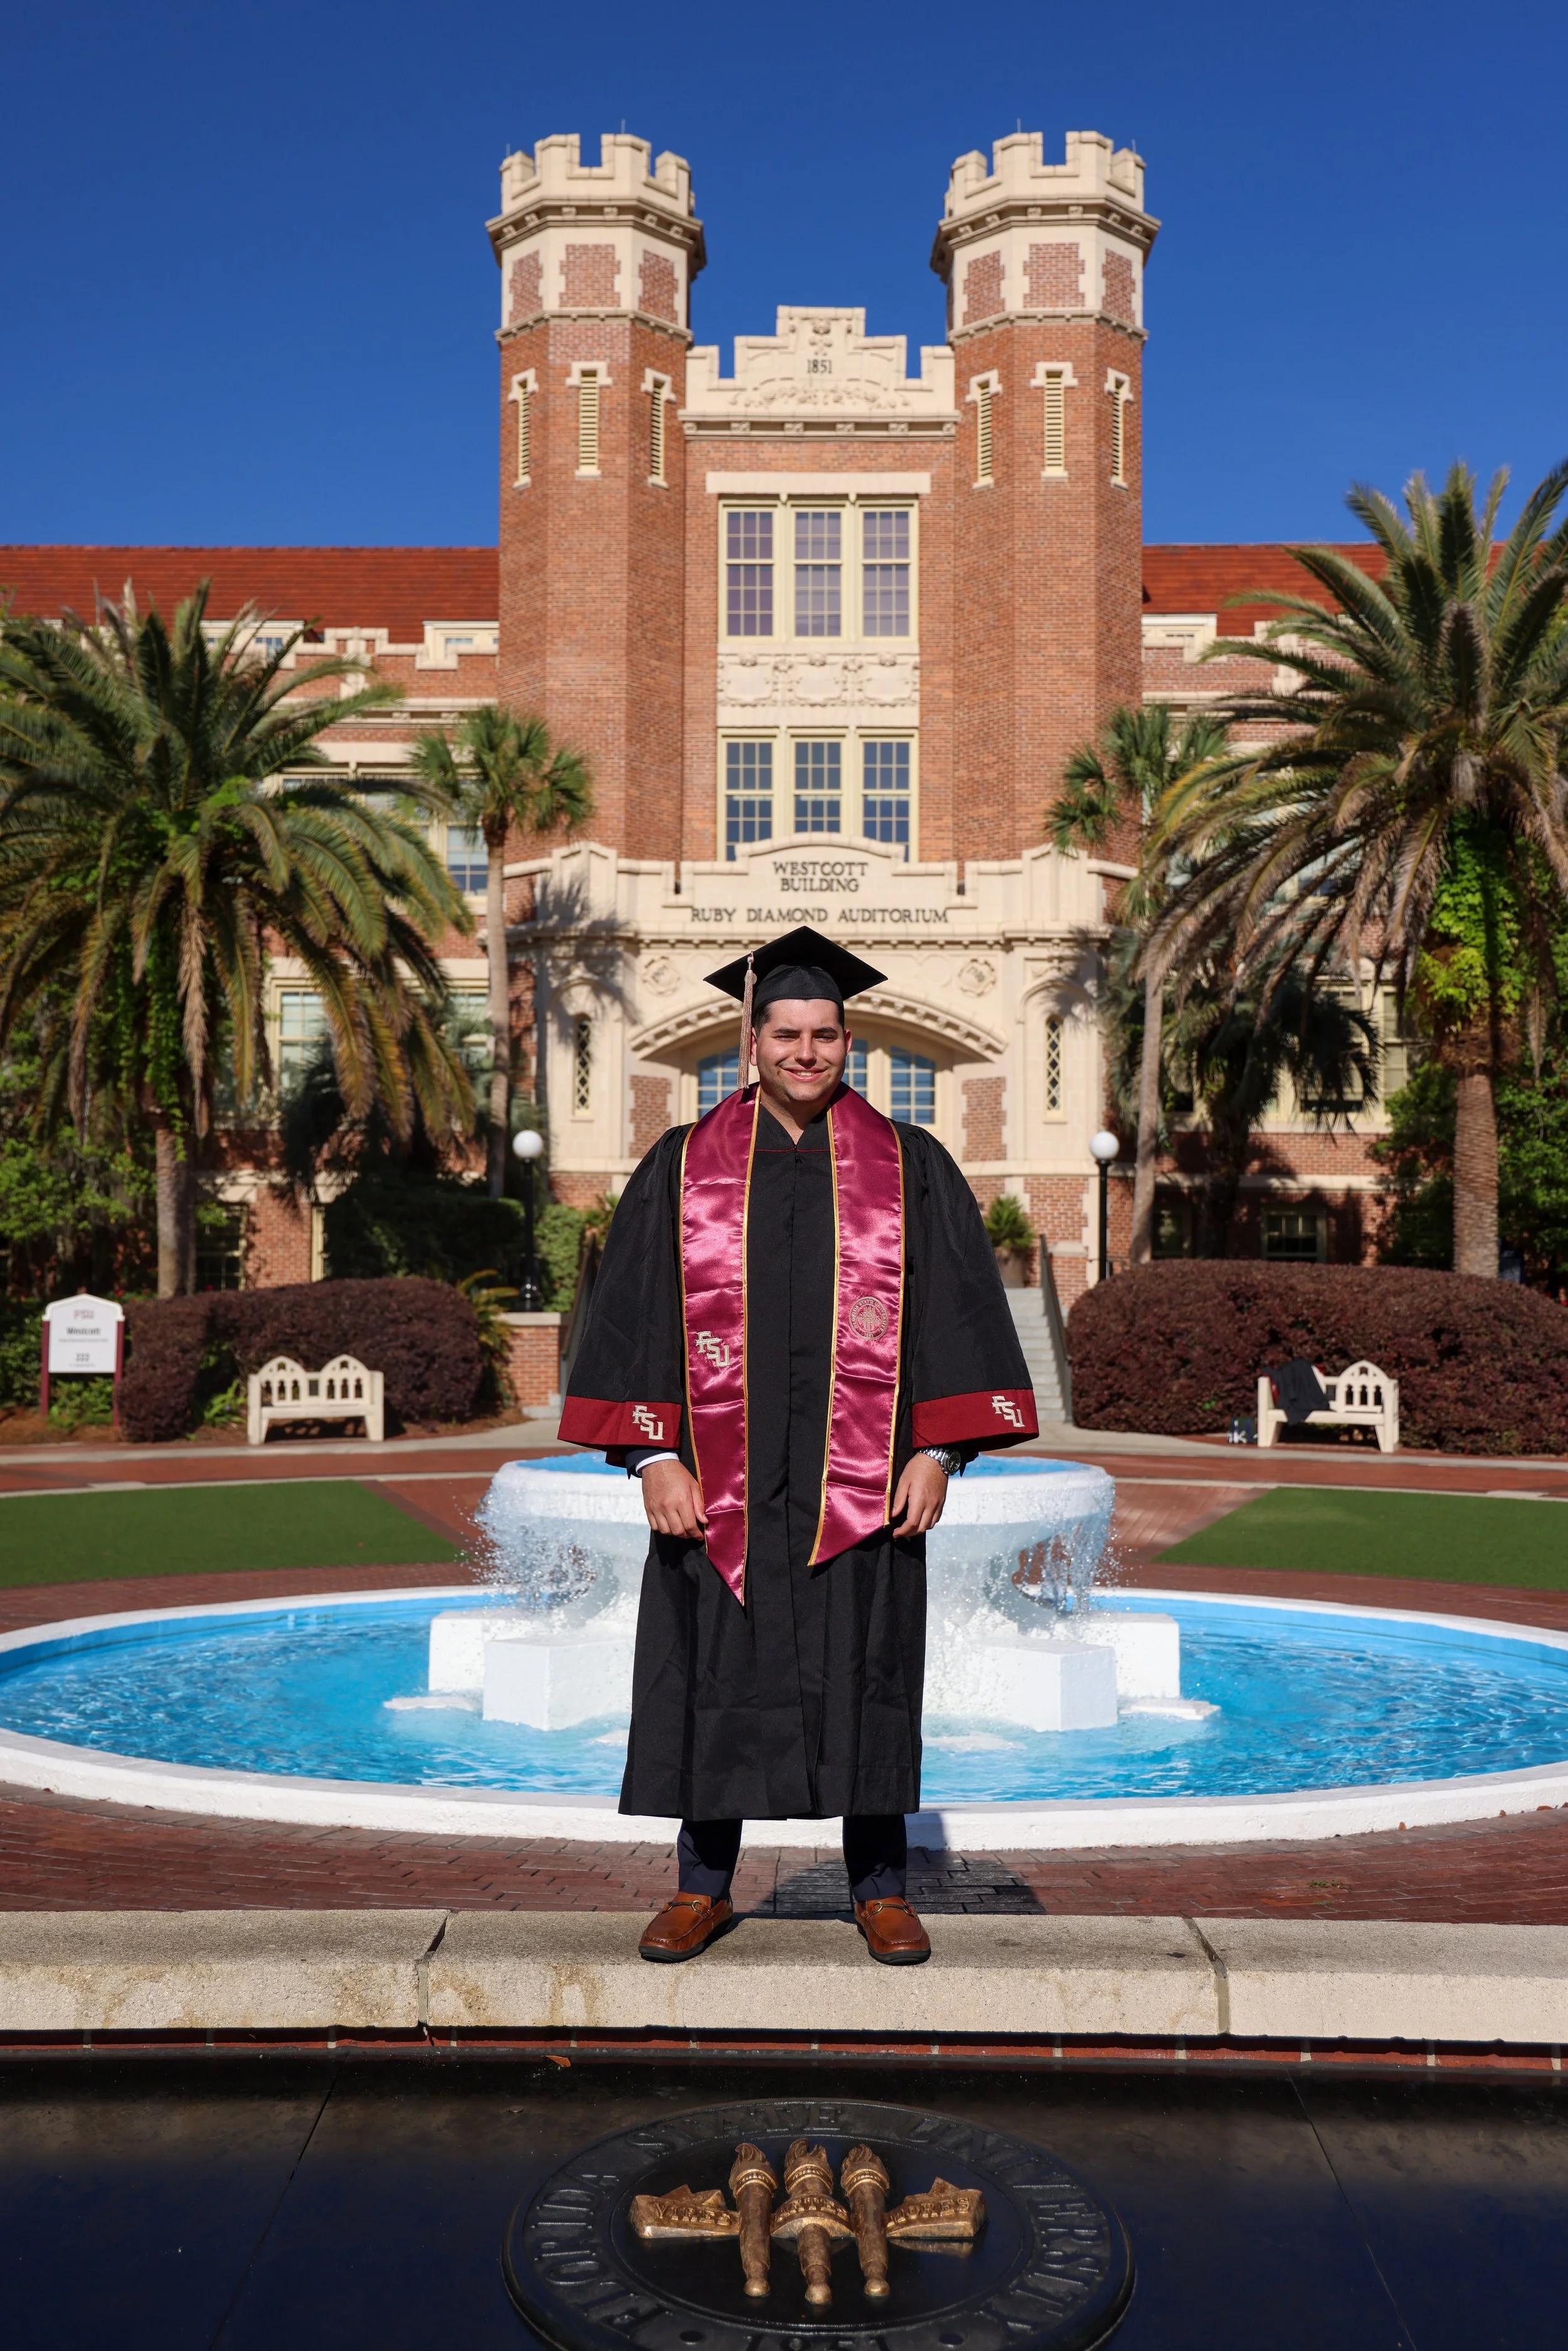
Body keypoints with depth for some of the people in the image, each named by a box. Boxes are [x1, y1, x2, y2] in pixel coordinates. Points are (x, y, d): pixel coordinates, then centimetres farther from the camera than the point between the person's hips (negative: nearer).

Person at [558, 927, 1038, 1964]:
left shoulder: (911, 1168, 4)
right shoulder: (682, 1168, 4)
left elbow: (958, 1310, 2)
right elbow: (636, 1313, 1)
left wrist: (938, 1453, -6)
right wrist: (655, 1455, -7)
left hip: (861, 1478, 0)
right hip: (721, 1477, 0)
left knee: (866, 1674, 7)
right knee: (715, 1674, 7)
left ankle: (882, 1889, 21)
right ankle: (705, 1887, 22)